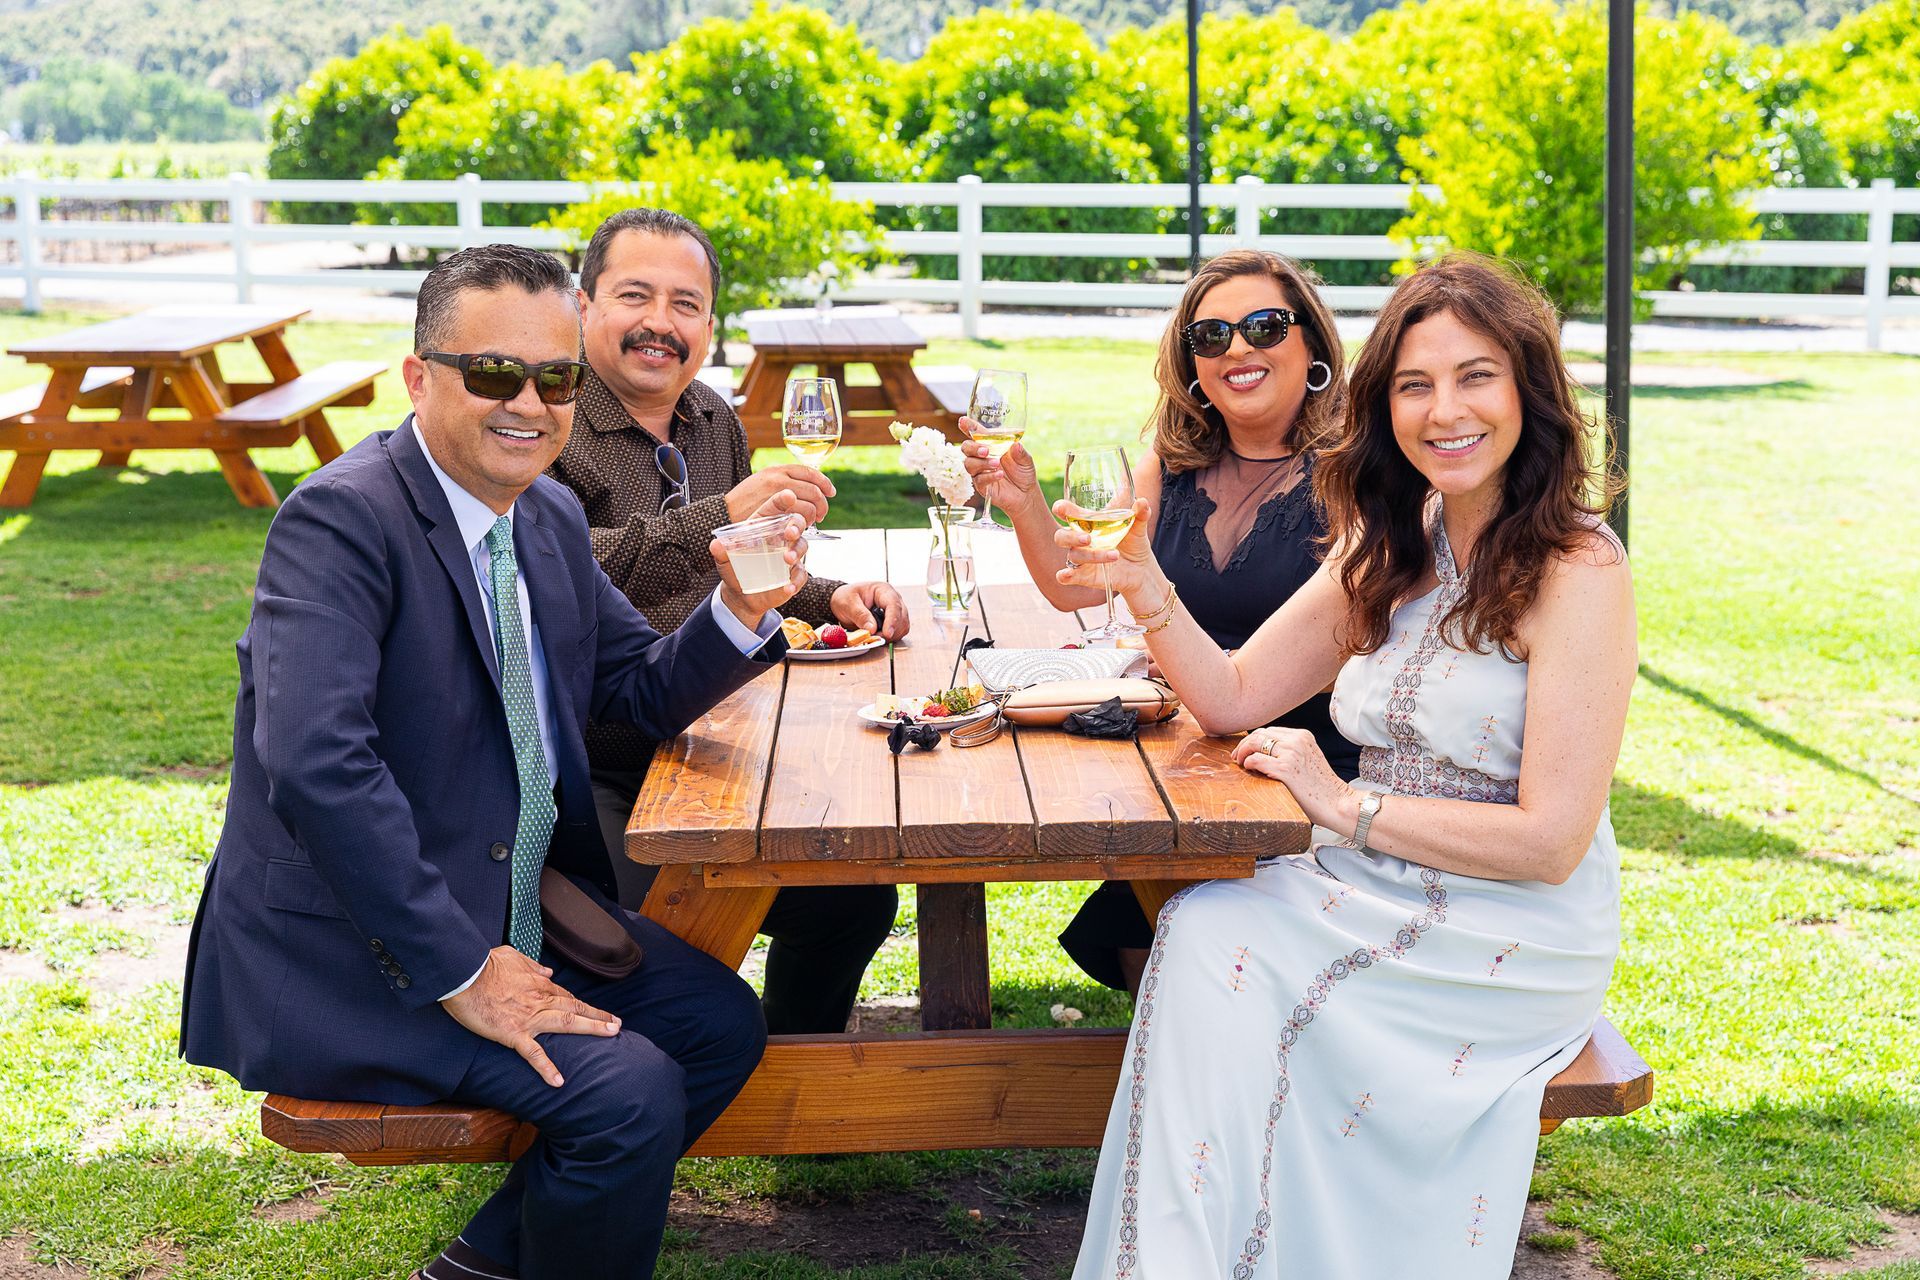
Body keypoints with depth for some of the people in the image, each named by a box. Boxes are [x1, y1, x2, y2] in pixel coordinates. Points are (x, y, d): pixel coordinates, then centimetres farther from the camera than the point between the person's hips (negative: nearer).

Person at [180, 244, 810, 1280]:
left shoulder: (551, 518, 7)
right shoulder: (339, 518, -20)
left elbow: (643, 692, 15)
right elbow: (316, 762, -31)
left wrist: (743, 609, -7)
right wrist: (460, 971, -28)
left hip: (508, 900, 9)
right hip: (349, 949, -9)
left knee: (722, 1024, 6)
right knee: (628, 1091, -21)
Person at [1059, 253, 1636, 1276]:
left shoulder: (1576, 570, -14)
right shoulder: (1395, 547, 8)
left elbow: (1549, 840, -18)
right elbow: (1234, 698, 6)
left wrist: (1345, 806, -15)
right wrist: (1144, 586, -10)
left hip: (1515, 939, -6)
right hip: (1373, 891, 6)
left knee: (1217, 946, -22)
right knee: (1200, 932, -21)